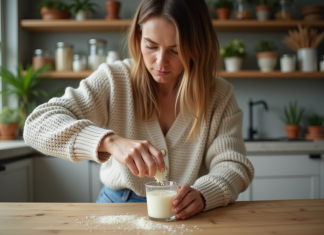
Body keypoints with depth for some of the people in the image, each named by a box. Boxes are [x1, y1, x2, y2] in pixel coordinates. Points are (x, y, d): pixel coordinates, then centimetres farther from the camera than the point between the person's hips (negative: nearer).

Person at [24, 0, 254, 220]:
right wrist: (110, 141, -36)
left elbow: (234, 165, -8)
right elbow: (38, 123, -18)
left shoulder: (219, 95, -4)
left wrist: (201, 195, -31)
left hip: (185, 216, 1)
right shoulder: (114, 80, -10)